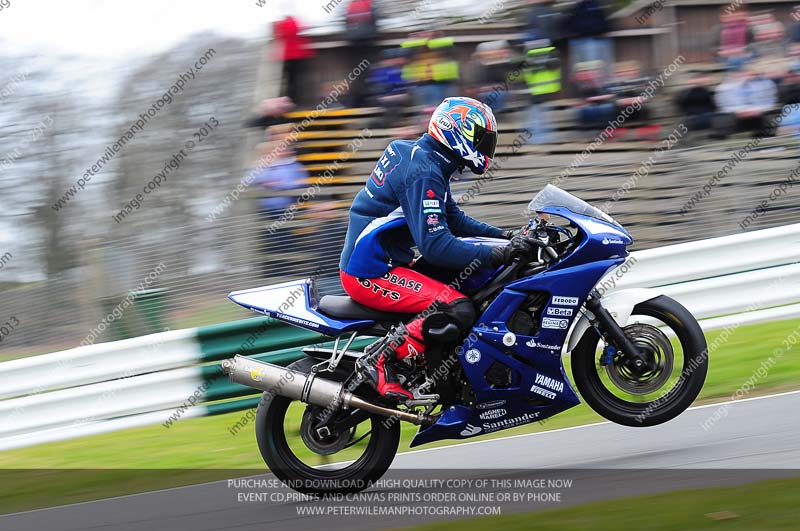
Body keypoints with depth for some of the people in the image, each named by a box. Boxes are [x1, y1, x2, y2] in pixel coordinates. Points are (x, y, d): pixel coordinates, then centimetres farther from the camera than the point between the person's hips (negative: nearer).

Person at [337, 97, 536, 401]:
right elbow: (435, 246, -27)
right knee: (458, 310, -25)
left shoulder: (421, 159, 13)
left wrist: (503, 236, 11)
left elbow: (453, 218, 23)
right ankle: (381, 358, -21)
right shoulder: (424, 173, -20)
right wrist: (497, 255, -28)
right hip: (371, 273, -11)